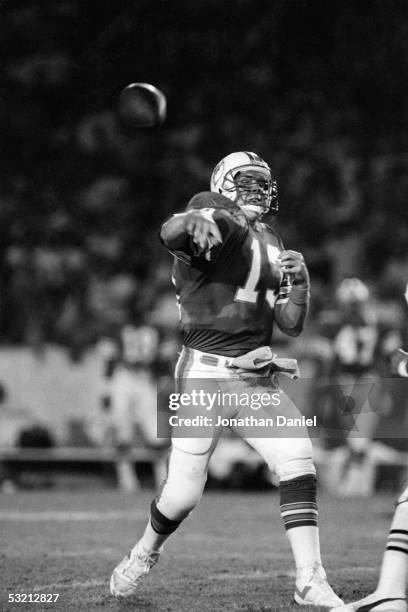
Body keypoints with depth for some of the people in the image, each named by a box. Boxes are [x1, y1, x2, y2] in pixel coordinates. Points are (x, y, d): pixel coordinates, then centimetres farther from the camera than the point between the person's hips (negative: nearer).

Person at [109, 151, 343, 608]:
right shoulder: (215, 219, -7)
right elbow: (172, 234, -33)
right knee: (184, 493, -2)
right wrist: (198, 222, -56)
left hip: (257, 379, 6)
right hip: (205, 373, -6)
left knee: (297, 459, -12)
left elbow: (292, 325, 16)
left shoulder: (271, 247, 16)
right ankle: (143, 556, 30)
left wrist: (298, 282, -3)